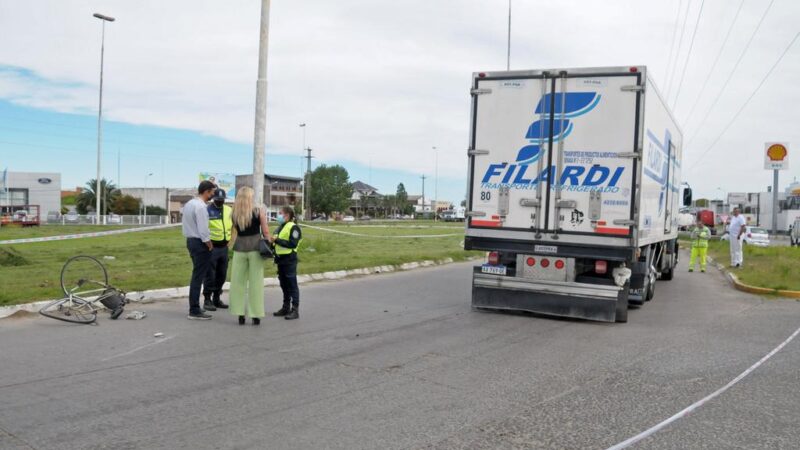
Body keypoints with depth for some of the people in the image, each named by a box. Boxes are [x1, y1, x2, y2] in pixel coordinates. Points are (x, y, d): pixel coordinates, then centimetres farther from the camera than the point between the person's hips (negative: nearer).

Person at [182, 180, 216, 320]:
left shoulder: (188, 204, 11)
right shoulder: (200, 206, -19)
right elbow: (203, 230, -22)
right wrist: (209, 244, -9)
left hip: (191, 240, 10)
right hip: (200, 242, -10)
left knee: (197, 275, 18)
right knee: (198, 277, -5)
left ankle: (194, 307, 26)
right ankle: (194, 311, -2)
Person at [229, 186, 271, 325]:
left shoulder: (234, 214, 2)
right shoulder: (259, 211, -6)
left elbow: (236, 231, 9)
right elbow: (265, 232, -4)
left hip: (239, 248, 2)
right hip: (255, 247, -2)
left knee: (238, 281, 10)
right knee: (255, 282, 4)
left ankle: (240, 314, 12)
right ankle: (255, 315, 6)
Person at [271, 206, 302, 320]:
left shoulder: (293, 227, -12)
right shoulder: (280, 227, 16)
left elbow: (293, 244, -21)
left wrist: (277, 240, -21)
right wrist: (272, 240, 4)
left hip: (289, 260, -9)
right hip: (280, 259, 9)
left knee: (292, 285, -5)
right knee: (284, 285, 15)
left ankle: (295, 310, -1)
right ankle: (286, 307, 25)